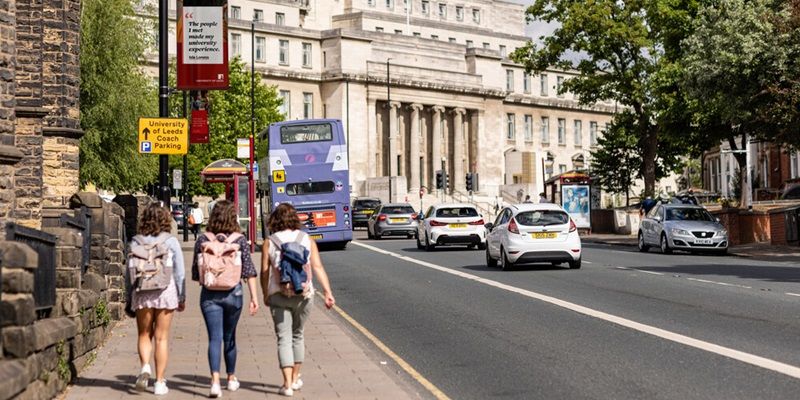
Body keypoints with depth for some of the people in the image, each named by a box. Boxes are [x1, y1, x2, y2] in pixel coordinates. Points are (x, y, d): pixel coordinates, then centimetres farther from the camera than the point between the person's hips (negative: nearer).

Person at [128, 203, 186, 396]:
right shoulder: (171, 241, -2)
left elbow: (129, 271, 3)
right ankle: (159, 382, 7)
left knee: (144, 335, 15)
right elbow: (179, 272, -1)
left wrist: (129, 296, 12)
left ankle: (145, 367, -10)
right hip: (165, 292, -1)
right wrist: (182, 297, 7)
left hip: (142, 293, 1)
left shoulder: (136, 242, 1)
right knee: (161, 338, 5)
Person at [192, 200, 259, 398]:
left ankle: (215, 380, -17)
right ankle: (231, 378, 31)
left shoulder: (203, 240, -2)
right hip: (233, 293, 1)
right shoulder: (240, 240, -4)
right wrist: (253, 297, -3)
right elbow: (249, 270, -6)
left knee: (215, 338, -2)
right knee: (229, 337, 17)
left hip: (209, 295, -1)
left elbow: (195, 273, 4)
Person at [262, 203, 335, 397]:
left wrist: (265, 295, 12)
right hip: (303, 295, 2)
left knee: (284, 339, 2)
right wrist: (328, 292, -7)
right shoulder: (307, 239, 3)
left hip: (278, 296, -2)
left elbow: (265, 272, -2)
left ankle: (287, 383, -8)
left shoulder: (269, 243, -1)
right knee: (297, 335, 19)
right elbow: (318, 267, -5)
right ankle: (295, 379, 28)